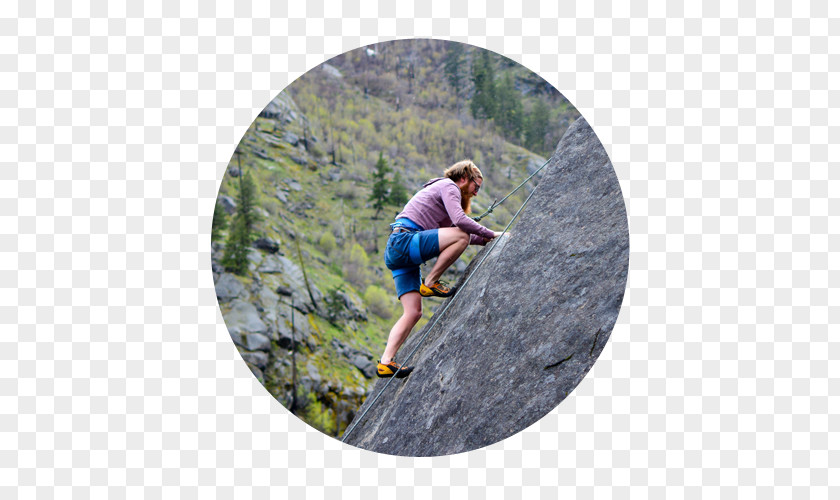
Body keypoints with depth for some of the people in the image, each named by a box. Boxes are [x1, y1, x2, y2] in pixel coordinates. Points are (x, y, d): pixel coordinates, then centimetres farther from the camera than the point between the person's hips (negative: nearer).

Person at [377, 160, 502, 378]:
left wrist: (485, 240, 23)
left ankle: (386, 362, -4)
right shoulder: (448, 185, 1)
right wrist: (491, 234, -7)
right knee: (461, 236, -22)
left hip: (395, 252, 10)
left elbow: (453, 231, 31)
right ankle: (430, 283, -10)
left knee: (413, 312, 2)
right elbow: (459, 220, -16)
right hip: (403, 240, -10)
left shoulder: (446, 190, 31)